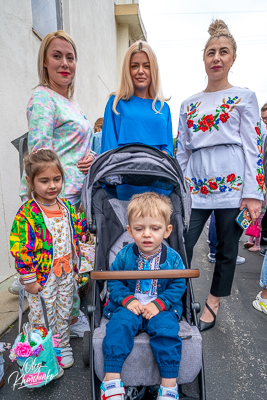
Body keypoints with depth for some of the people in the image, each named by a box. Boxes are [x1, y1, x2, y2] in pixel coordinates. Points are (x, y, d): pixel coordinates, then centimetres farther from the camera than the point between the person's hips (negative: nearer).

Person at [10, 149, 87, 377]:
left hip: (66, 274, 5)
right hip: (43, 277, -5)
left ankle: (64, 347, 42)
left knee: (64, 313, 21)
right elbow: (22, 249, -17)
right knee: (43, 317, 13)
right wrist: (29, 280, -15)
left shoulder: (66, 206, 0)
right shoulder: (27, 214, -18)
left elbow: (77, 229, 15)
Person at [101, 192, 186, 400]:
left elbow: (178, 286, 0)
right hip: (129, 305, 1)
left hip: (162, 307, 0)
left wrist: (159, 303, -13)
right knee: (119, 325, -26)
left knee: (167, 329, -25)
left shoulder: (173, 259, -6)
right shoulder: (124, 255, -5)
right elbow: (114, 281, 3)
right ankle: (112, 380, -16)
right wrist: (127, 299, -13)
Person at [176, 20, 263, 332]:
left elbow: (253, 147, -1)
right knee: (180, 248, -5)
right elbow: (182, 151, 14)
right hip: (195, 186, 3)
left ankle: (213, 304, 29)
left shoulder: (245, 98, 6)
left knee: (227, 249, 9)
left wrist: (252, 193, -9)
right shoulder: (189, 104, 15)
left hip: (231, 184, -2)